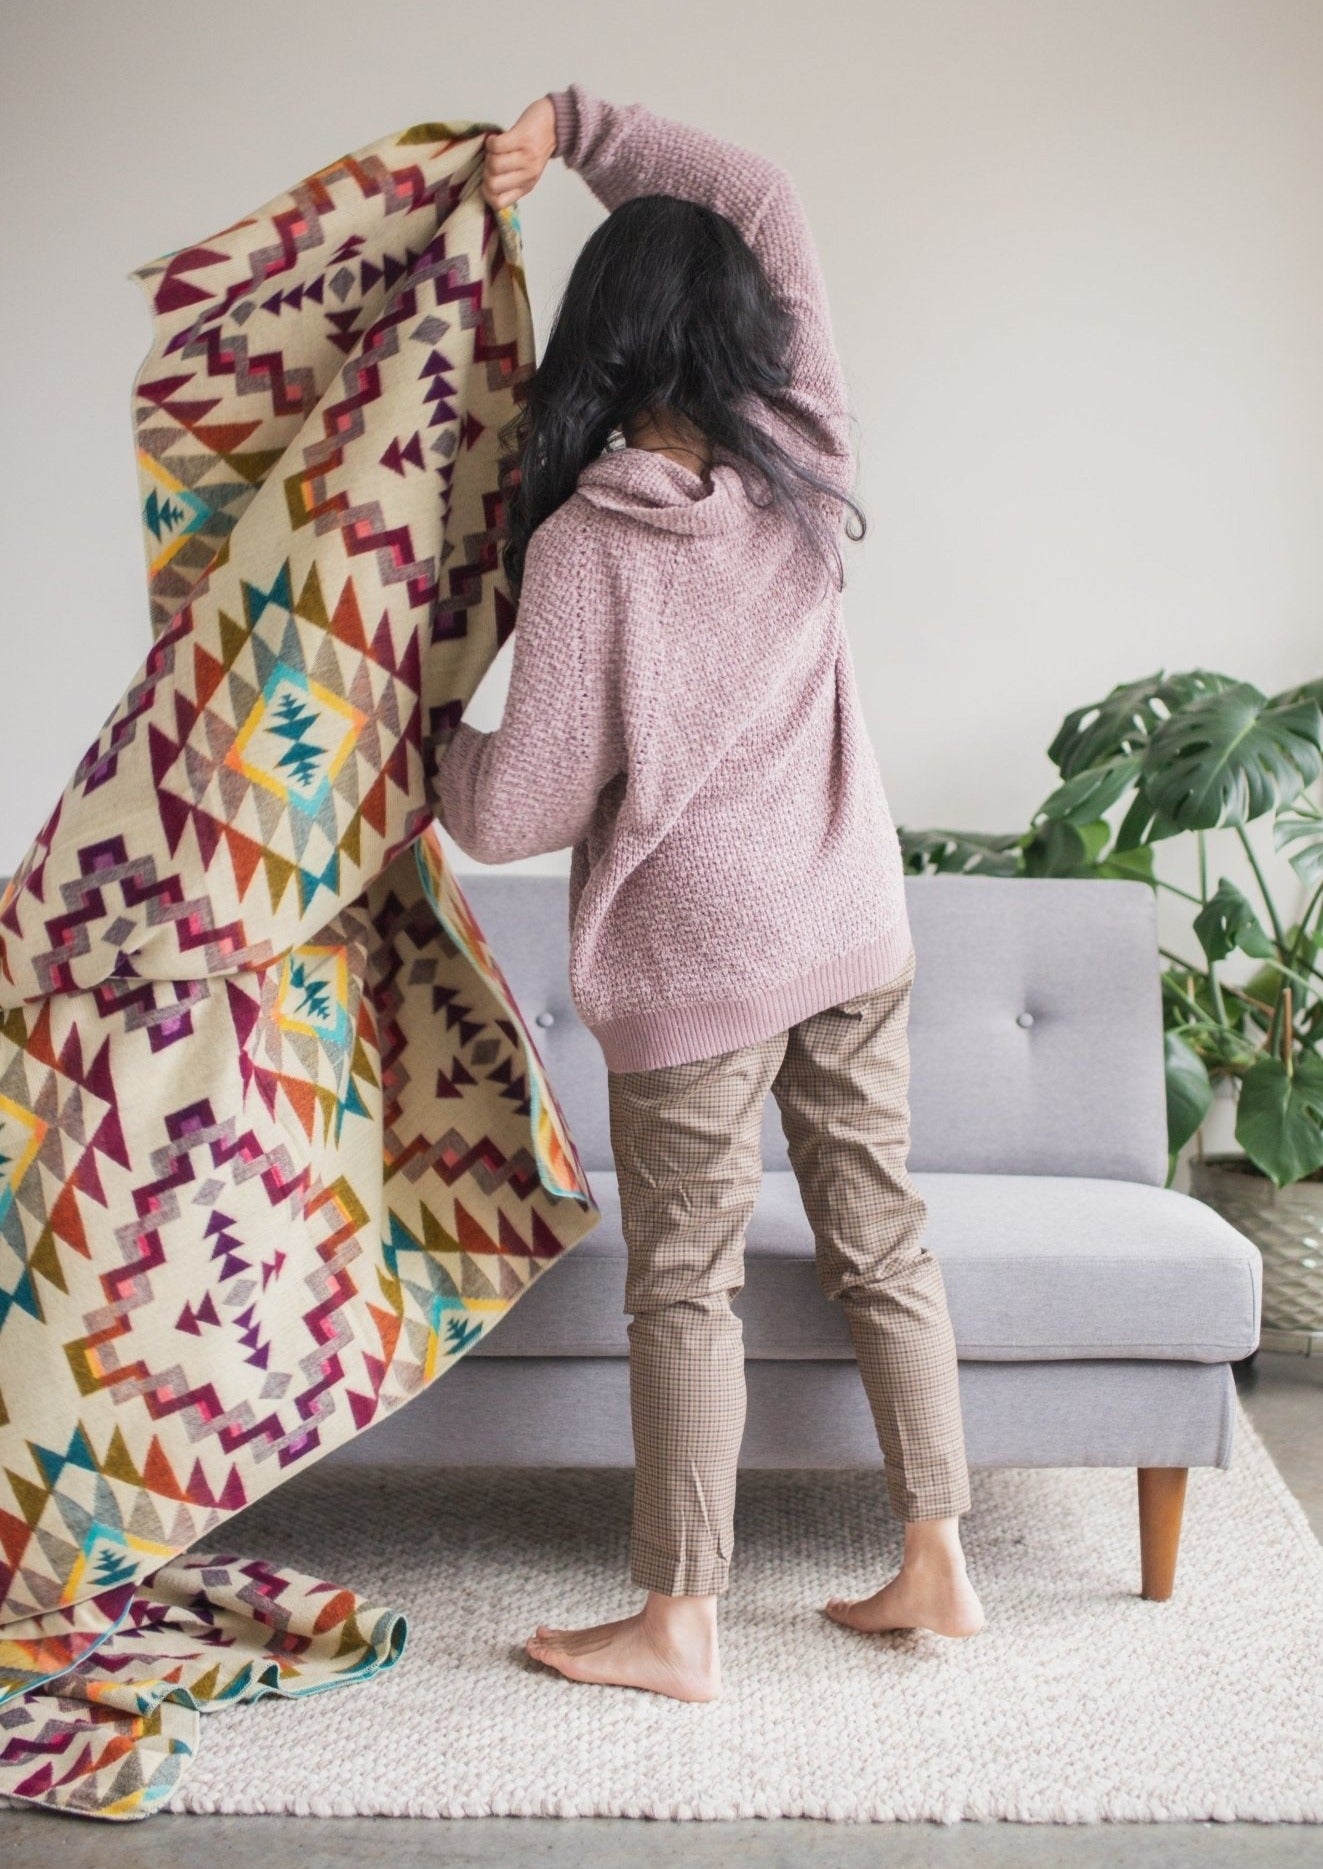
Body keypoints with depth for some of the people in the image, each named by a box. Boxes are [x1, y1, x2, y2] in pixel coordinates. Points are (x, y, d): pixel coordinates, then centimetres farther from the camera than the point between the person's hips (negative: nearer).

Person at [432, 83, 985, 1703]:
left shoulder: (581, 545, -17)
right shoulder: (803, 467, -3)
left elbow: (522, 807, -14)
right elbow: (764, 201, 11)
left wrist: (441, 764, 7)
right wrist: (578, 128, 7)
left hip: (698, 960, -5)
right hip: (856, 931, 5)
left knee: (686, 1286, 6)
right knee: (881, 1240, 15)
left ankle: (676, 1626, 18)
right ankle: (936, 1564, 25)